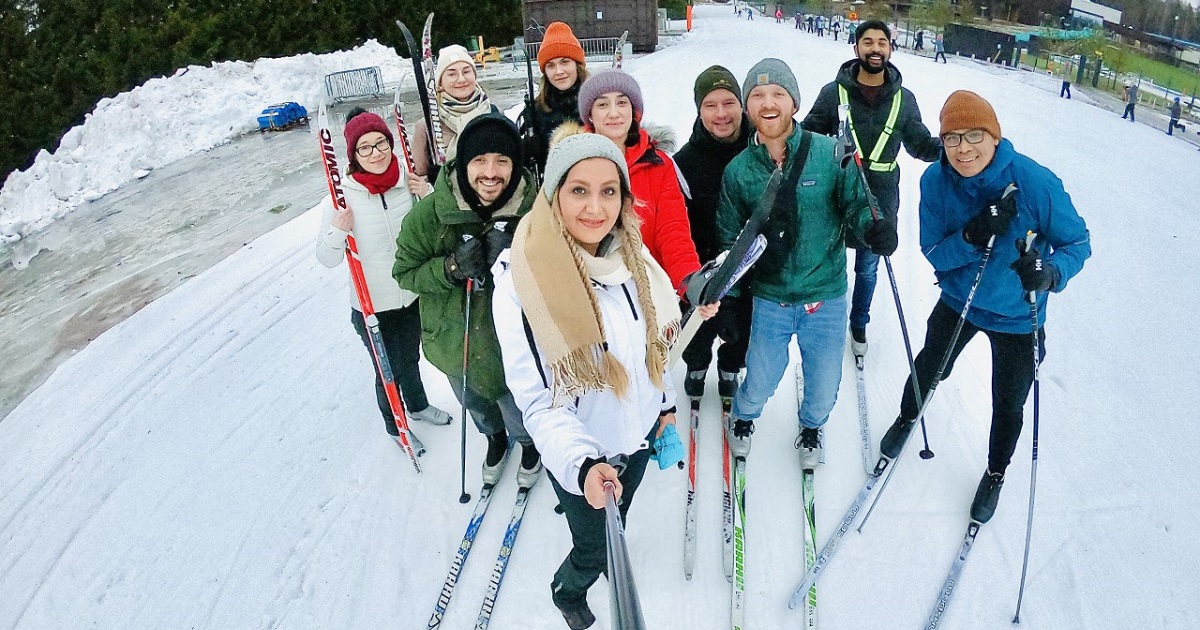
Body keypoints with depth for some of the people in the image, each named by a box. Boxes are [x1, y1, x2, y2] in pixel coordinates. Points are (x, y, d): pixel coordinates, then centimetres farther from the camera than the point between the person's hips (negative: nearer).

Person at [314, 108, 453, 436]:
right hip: (372, 308, -3)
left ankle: (418, 405, 55)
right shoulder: (342, 197, -18)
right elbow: (328, 259, -11)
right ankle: (395, 426, 42)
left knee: (410, 359, 27)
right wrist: (339, 230, -30)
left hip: (413, 298, 4)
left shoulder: (409, 182, -8)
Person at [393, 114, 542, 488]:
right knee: (478, 411, 31)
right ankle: (494, 439, 66)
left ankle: (530, 445, 57)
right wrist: (451, 267, -30)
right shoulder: (430, 212, -22)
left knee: (522, 422, 21)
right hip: (455, 345, 2)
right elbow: (405, 273, -12)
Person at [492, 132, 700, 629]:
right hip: (581, 456, -5)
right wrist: (582, 465, -40)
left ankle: (607, 559, 62)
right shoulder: (521, 280, -28)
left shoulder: (630, 257, -9)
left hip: (638, 435, 5)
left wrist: (665, 404, 13)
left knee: (617, 522, 29)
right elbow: (537, 400, -27)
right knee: (595, 546, 17)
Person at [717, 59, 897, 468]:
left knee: (824, 388, 15)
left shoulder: (831, 154, -10)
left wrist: (874, 228, -25)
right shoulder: (739, 171, -5)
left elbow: (855, 206, -3)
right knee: (759, 385, 12)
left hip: (827, 299, 0)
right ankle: (742, 419, 48)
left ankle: (811, 429, 49)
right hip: (769, 300, 0)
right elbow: (729, 238, 3)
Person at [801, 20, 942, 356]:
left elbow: (920, 143, 8)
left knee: (868, 268, 17)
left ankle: (859, 324, 41)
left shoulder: (904, 99, 0)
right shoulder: (834, 92, -6)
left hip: (880, 201, 2)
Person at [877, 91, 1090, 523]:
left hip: (1017, 316, -2)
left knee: (1008, 406, 14)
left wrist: (1051, 273, -39)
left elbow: (1077, 242, -18)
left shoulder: (1036, 183, -28)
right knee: (928, 369, 24)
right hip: (958, 301, 2)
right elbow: (934, 254, -15)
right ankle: (907, 419, 57)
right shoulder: (935, 180, -20)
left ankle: (995, 474, 43)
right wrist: (971, 237, -37)